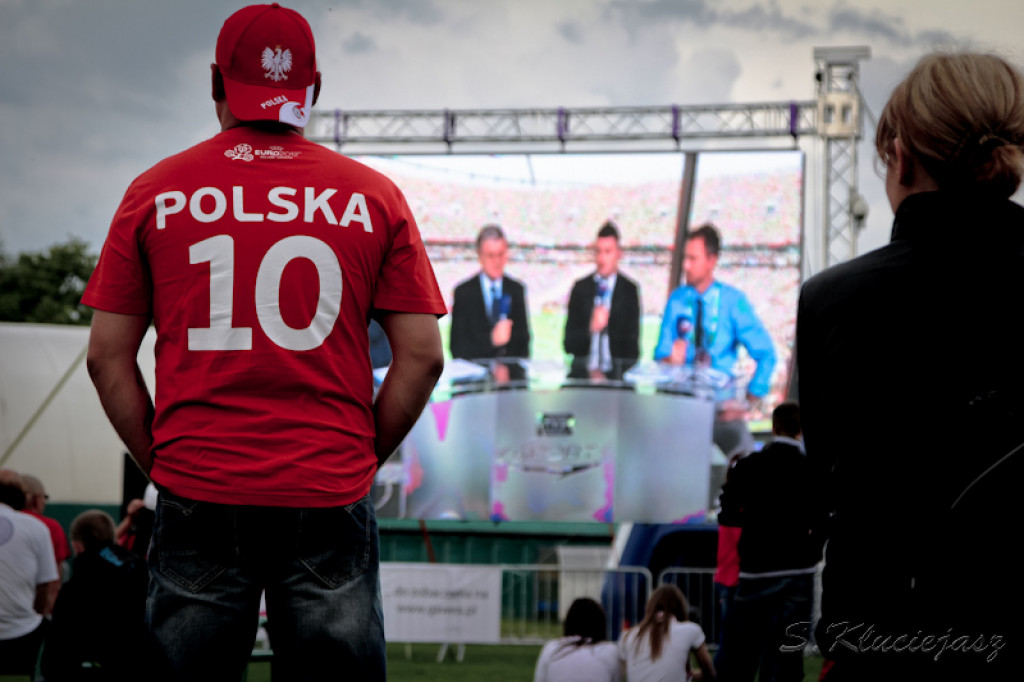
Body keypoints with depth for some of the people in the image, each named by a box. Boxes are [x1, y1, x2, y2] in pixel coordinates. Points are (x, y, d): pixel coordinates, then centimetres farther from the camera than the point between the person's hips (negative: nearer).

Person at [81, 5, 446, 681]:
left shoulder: (155, 193, 5)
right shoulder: (374, 197, 4)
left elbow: (107, 356, 4)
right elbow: (422, 357, 1)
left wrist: (160, 459, 12)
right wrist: (364, 457, 10)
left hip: (198, 494, 0)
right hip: (330, 498, 0)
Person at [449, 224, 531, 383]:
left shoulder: (517, 290, 12)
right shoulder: (464, 292, 2)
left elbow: (523, 336, 13)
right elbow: (457, 344, -3)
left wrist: (508, 369, -2)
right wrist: (491, 339, -16)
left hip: (512, 374, 2)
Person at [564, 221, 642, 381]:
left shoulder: (629, 290, 6)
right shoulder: (580, 288, 10)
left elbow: (632, 342, 6)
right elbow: (569, 344, 6)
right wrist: (590, 329, -12)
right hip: (583, 373, 1)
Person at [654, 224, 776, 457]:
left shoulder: (733, 300, -2)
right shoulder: (677, 300, 5)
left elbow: (766, 354, -1)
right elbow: (662, 352, 7)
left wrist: (751, 400, -5)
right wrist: (669, 358, -17)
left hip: (721, 401, -2)